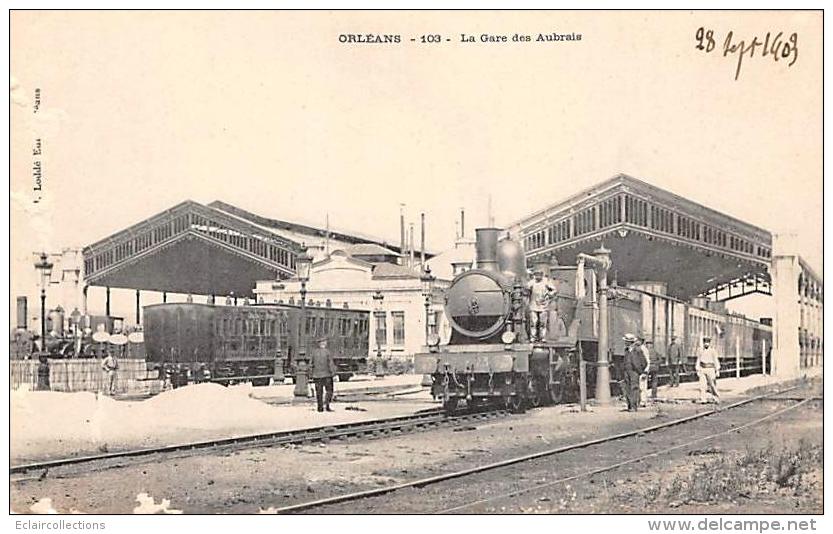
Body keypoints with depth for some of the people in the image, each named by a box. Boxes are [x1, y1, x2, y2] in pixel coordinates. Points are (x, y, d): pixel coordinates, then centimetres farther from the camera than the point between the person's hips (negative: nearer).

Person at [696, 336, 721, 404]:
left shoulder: (713, 351, 0)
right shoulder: (701, 351, 9)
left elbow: (716, 361, -2)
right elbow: (698, 361, 11)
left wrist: (717, 371, -7)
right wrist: (698, 371, 4)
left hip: (710, 369, -3)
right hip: (702, 370, 3)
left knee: (712, 385, -4)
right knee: (702, 385, -7)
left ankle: (717, 399, 9)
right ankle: (703, 400, -7)